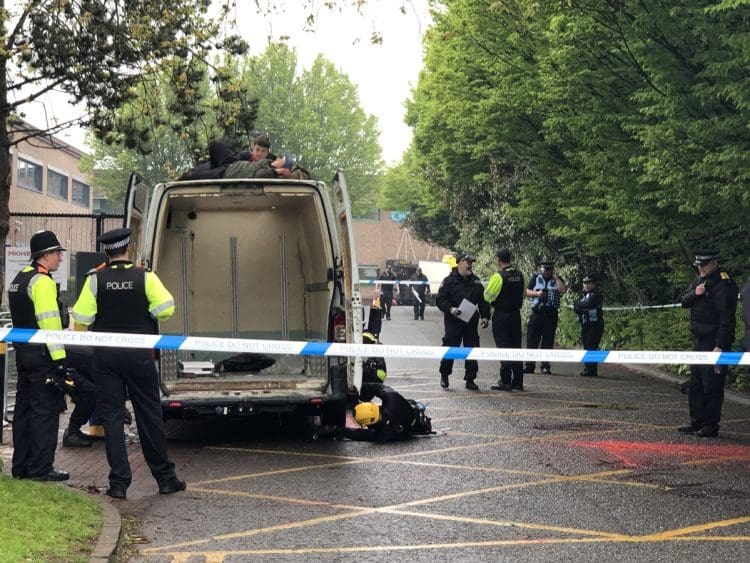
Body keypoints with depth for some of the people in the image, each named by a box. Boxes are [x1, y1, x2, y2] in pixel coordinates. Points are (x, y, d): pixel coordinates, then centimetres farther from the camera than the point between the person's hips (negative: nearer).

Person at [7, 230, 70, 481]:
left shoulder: (19, 279, 17)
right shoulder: (43, 282, -14)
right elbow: (50, 323, -20)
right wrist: (59, 358, -21)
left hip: (23, 353, 10)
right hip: (42, 356, -10)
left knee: (24, 410, 13)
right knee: (46, 411, -6)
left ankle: (21, 466, 18)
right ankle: (41, 467, -6)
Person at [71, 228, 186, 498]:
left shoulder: (95, 279, -3)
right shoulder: (145, 277, -5)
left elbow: (81, 317, -6)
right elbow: (166, 308, -14)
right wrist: (147, 315, 6)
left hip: (106, 356, 0)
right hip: (138, 354, 0)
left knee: (111, 417, 5)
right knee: (149, 416, 8)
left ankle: (119, 482, 2)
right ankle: (165, 478, 15)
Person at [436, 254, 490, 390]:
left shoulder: (476, 282, 12)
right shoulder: (449, 281, -2)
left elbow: (483, 301, 14)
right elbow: (441, 299, -6)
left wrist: (485, 316, 3)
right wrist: (450, 309, -22)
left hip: (471, 323, 4)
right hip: (453, 322, -4)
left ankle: (470, 379, 10)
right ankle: (444, 376, 18)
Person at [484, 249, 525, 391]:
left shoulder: (498, 276, -15)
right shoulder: (519, 275, 6)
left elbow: (488, 296, -11)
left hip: (501, 315, -6)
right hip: (516, 314, 6)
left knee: (503, 347, -3)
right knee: (516, 346, 10)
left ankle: (505, 382, -4)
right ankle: (517, 381, 12)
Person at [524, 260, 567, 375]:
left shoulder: (557, 280, 8)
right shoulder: (535, 278, 11)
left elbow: (563, 290, -10)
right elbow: (527, 291, 8)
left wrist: (556, 278, -8)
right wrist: (537, 293, -10)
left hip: (551, 314, 0)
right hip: (537, 313, 1)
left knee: (548, 342, 1)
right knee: (532, 340, -2)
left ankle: (545, 366, 6)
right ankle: (530, 365, 1)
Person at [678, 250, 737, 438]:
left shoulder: (724, 284, -16)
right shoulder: (699, 280, 12)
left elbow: (727, 318, -19)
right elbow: (684, 302, 11)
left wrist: (720, 346, -22)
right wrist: (694, 293, -11)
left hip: (715, 343, -9)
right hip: (699, 341, 9)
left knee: (712, 387, -6)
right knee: (695, 385, 13)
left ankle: (711, 426, 0)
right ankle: (697, 423, 21)